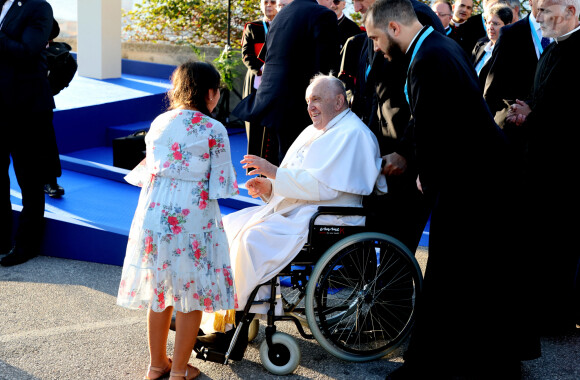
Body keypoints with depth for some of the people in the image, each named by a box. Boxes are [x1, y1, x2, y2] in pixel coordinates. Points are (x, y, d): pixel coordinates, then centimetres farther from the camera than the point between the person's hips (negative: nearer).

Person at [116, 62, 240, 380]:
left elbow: (146, 172, 10)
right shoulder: (214, 131, -8)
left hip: (153, 214, 5)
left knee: (158, 291, 18)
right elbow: (221, 186, -9)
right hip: (192, 220, -5)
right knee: (191, 295, 10)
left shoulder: (158, 123, 6)